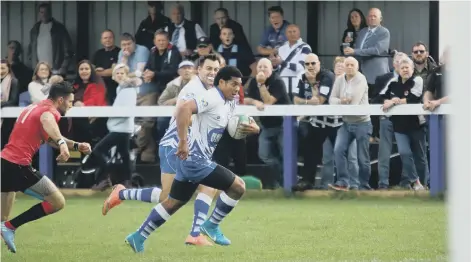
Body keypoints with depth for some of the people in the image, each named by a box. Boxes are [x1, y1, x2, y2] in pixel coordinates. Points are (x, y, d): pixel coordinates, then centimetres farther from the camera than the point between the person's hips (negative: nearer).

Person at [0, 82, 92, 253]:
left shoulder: (34, 108, 23)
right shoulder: (50, 111, -6)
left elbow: (50, 139, 32)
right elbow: (46, 120, -33)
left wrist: (76, 146, 25)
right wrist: (62, 143, -49)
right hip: (19, 165, -9)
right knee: (58, 202, -3)